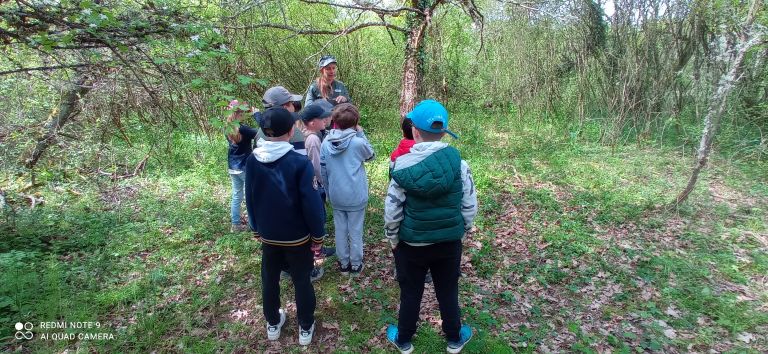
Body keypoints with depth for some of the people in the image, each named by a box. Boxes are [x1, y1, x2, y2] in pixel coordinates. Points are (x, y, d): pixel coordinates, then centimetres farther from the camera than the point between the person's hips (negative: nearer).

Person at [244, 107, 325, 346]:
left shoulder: (253, 160, -8)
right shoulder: (300, 162, -23)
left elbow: (250, 198, 3)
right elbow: (312, 204, -20)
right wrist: (318, 236, -7)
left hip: (268, 235, 4)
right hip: (297, 237, -3)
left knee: (269, 278, 21)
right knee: (302, 281, 14)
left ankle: (273, 324, 40)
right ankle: (305, 328, 30)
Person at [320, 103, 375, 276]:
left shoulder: (325, 143, -5)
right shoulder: (358, 142, -18)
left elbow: (323, 172, 3)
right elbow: (371, 155, 4)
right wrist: (361, 133, 2)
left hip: (336, 197, 3)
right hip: (356, 197, -3)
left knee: (340, 230, 16)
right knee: (355, 232, 11)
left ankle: (343, 264, 28)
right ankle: (356, 265, 24)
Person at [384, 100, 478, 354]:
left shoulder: (403, 165, -18)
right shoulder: (459, 163, -13)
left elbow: (392, 210, -14)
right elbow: (470, 206, -6)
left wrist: (392, 239, 3)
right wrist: (460, 232, 11)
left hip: (411, 244, -1)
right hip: (449, 242, 2)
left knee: (410, 293, 18)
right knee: (448, 292, 22)